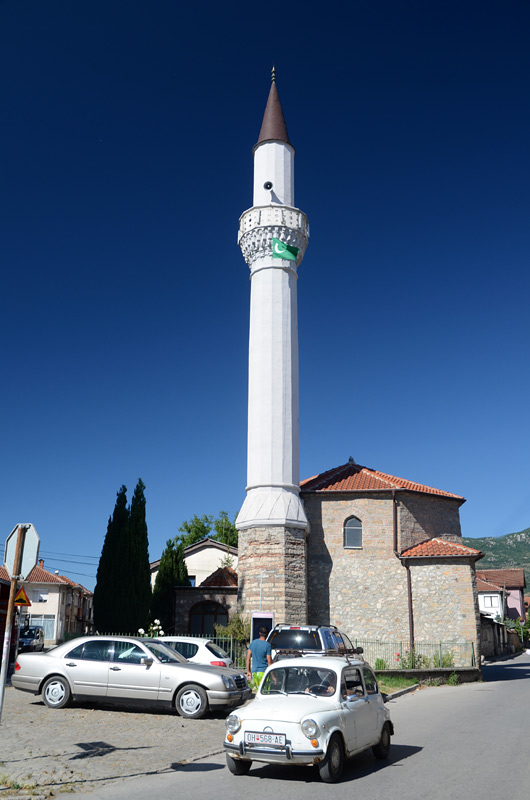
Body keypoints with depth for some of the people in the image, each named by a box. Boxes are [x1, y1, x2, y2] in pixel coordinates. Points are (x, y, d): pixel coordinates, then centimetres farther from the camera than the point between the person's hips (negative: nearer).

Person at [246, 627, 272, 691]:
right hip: (263, 671, -5)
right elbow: (269, 661, -10)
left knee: (257, 689, 14)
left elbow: (248, 658, 7)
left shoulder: (252, 643, 5)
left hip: (254, 671, 5)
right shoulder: (267, 645, -11)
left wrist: (248, 671, 14)